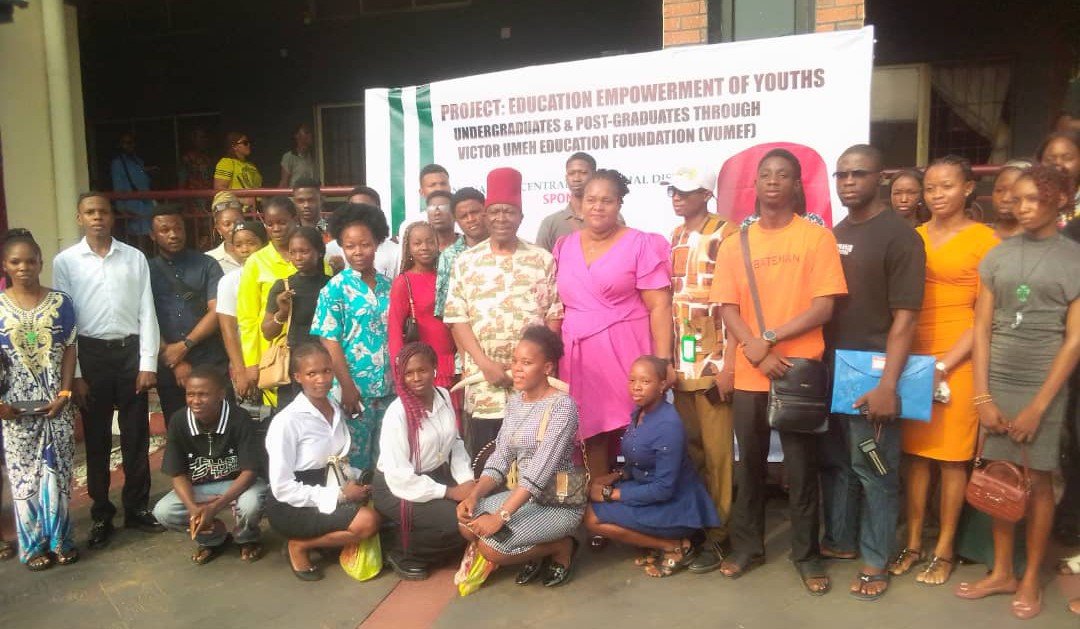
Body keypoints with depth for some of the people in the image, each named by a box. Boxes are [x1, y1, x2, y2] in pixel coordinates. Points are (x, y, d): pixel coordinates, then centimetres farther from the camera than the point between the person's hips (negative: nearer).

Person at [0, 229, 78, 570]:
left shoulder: (60, 301, 0)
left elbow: (69, 350, 1)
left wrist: (65, 393, -6)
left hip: (55, 402, 1)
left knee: (57, 470, 6)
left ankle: (60, 538, 18)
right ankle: (33, 543, 18)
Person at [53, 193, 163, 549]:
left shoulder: (135, 258, 3)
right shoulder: (66, 261, 1)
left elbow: (146, 312, 2)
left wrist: (148, 363, -4)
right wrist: (74, 374, -4)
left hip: (131, 350, 1)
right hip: (91, 353, -1)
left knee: (136, 436, 8)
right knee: (96, 438, 8)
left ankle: (136, 507, 21)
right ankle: (101, 515, 20)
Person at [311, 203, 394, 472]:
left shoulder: (388, 286, 7)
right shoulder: (335, 288, -6)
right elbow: (329, 341, -9)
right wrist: (347, 386, -14)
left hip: (388, 388, 4)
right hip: (355, 388, -4)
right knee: (354, 457, 5)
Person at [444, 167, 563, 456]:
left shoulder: (543, 260, 6)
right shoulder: (466, 261, 6)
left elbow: (555, 315, 4)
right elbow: (456, 319, 1)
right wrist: (485, 363, -10)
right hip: (483, 384, 0)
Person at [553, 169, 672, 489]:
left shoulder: (640, 244, -2)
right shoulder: (563, 247, 11)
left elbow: (660, 306, -7)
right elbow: (556, 307, 16)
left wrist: (663, 361, -14)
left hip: (626, 354, -4)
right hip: (579, 357, 4)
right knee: (590, 435, 7)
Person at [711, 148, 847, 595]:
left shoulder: (817, 237, -2)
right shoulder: (735, 243, 7)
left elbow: (824, 307, -9)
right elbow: (727, 308, 1)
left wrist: (770, 338, -14)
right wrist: (757, 352, -13)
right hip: (749, 373, 3)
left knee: (801, 467, 7)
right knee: (750, 464, 13)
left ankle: (807, 554, 21)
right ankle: (747, 545, 27)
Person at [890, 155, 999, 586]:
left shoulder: (984, 240, -3)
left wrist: (944, 363, -12)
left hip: (957, 360, -3)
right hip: (912, 356, 4)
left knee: (952, 457, 4)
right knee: (914, 452, 8)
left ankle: (944, 550, 17)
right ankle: (913, 544, 19)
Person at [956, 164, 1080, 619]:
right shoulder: (997, 256, 6)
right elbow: (982, 328, 5)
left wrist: (1039, 405, -10)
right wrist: (983, 397, -1)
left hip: (1044, 386, -3)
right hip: (997, 383, 3)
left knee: (1037, 480, 5)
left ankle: (1030, 579, 19)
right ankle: (1001, 572, 21)